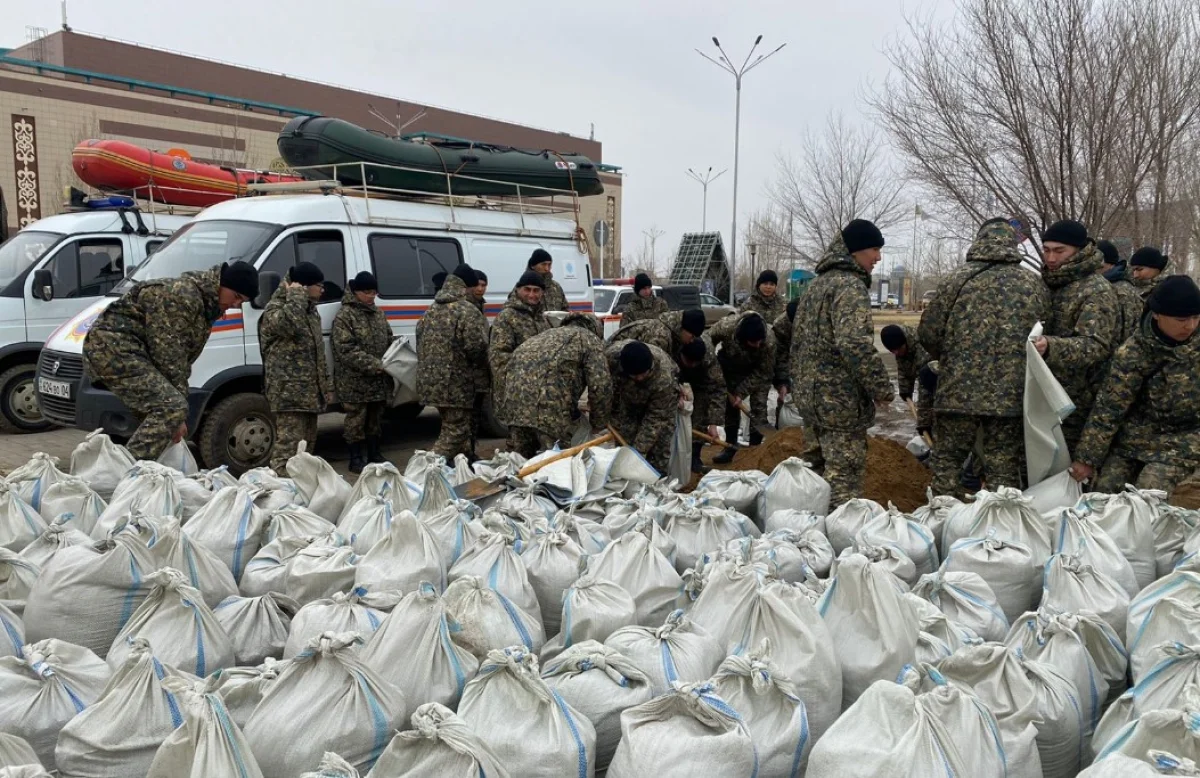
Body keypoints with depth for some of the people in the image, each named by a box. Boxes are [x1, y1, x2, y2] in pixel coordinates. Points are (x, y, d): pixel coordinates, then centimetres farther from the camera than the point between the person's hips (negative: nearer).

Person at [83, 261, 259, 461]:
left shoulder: (209, 306, 12)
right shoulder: (182, 296, -19)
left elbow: (183, 357, 13)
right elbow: (168, 355, -20)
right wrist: (178, 414, -17)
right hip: (113, 346, -11)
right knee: (169, 407, -22)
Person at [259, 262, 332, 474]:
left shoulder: (311, 311, 20)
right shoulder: (275, 310, -8)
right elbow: (292, 325, -34)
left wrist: (327, 385, 22)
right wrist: (296, 295, -18)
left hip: (310, 392, 9)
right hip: (289, 393, -9)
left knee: (307, 446, 14)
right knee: (288, 447, -15)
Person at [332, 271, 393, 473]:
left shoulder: (378, 314, 13)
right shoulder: (344, 316, -10)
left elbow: (389, 341, 20)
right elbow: (346, 350, -18)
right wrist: (374, 364, -23)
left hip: (378, 379, 7)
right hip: (354, 381, -7)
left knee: (375, 418, 15)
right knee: (356, 420, 1)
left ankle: (374, 454, 27)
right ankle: (356, 459, 11)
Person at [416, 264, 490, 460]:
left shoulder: (432, 309, 13)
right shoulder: (467, 310, -13)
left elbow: (420, 338, 19)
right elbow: (476, 345, -19)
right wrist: (478, 362, 2)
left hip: (430, 379, 9)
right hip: (455, 382, -9)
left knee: (452, 424, 22)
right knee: (456, 428, -2)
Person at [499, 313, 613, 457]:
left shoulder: (548, 334, 36)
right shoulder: (590, 339, 15)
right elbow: (600, 385, 2)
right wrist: (599, 423, 16)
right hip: (548, 407, -7)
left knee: (523, 454, 19)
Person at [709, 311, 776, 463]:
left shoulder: (769, 341, -38)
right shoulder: (726, 326, -38)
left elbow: (762, 372, -25)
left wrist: (741, 392, -29)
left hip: (757, 372, -1)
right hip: (732, 367, 1)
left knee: (759, 406, -10)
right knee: (730, 404, 1)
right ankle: (731, 446, 12)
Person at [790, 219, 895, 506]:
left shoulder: (818, 283, 17)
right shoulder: (851, 285, -13)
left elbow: (798, 340, 21)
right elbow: (856, 344, -25)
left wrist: (799, 382, 25)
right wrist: (882, 388, -17)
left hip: (809, 394, 9)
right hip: (841, 397, -9)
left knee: (815, 467, 15)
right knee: (844, 472, -7)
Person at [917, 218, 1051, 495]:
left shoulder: (959, 280, -3)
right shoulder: (1034, 285, 5)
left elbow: (928, 333, -1)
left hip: (959, 390, -2)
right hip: (1012, 395, 2)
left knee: (946, 461, 10)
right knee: (1004, 470, 9)